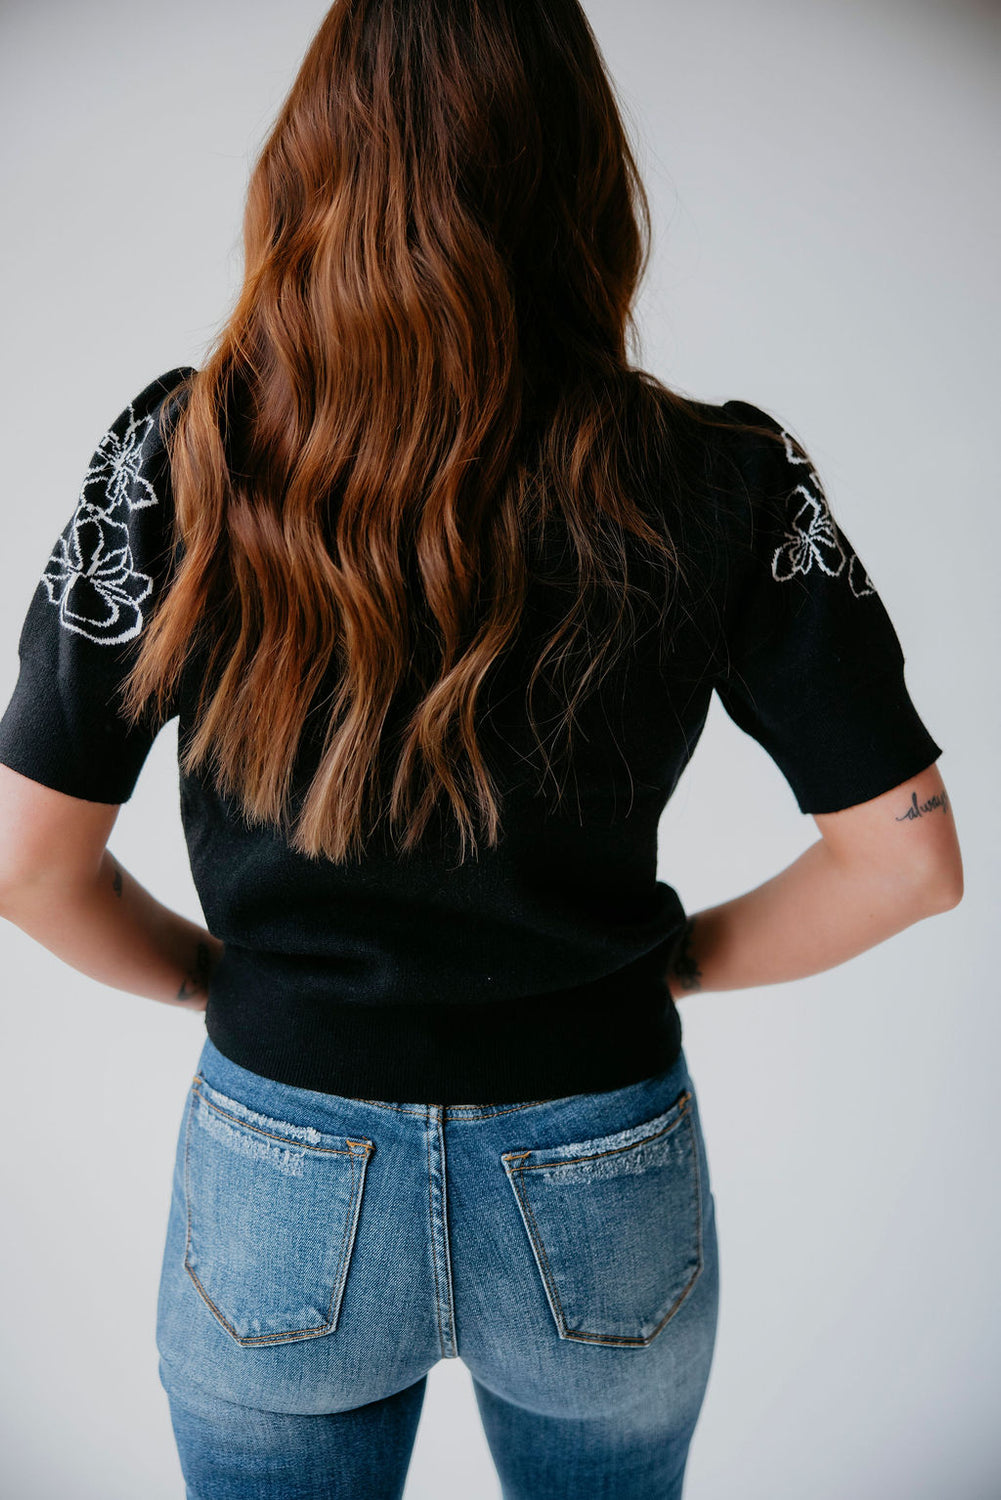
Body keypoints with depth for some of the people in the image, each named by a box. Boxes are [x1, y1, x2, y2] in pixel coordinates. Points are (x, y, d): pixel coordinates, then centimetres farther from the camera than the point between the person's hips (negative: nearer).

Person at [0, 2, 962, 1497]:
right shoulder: (723, 482, -15)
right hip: (605, 1188, 1)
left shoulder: (179, 458, -15)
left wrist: (218, 975, 7)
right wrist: (670, 961, 4)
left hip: (281, 1185, 0)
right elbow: (904, 859, -9)